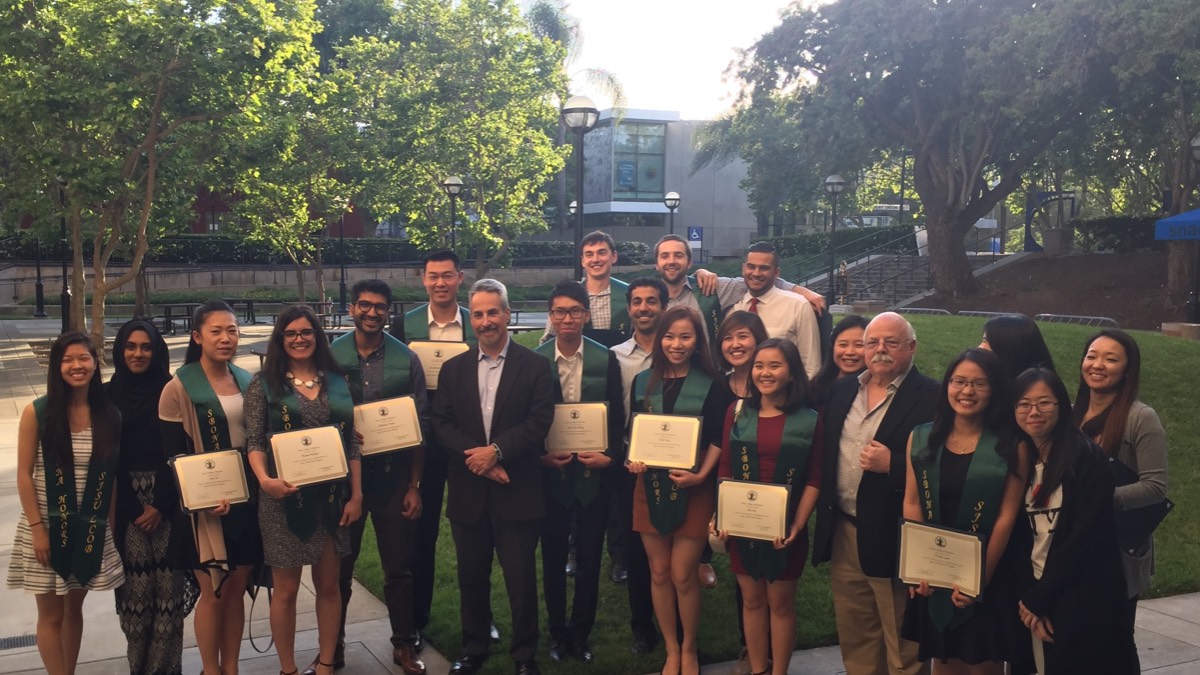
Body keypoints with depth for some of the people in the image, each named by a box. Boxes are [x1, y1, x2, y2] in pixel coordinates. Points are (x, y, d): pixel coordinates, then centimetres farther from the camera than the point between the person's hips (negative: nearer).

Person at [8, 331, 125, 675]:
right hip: (47, 526, -3)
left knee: (74, 608, 14)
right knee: (51, 613, 5)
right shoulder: (37, 412, -8)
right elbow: (24, 475, -8)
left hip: (92, 528, 3)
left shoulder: (109, 415, 0)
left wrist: (110, 522, 0)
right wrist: (37, 527, -13)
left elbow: (112, 474, 4)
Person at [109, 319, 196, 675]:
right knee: (135, 587, -1)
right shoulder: (108, 395, 6)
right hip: (126, 504, 1)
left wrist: (162, 506, -7)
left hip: (168, 501, -1)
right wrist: (134, 509, -4)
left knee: (168, 585, -3)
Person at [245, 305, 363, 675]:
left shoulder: (337, 382, 6)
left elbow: (352, 442, 7)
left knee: (329, 585, 11)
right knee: (286, 589, 6)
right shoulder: (264, 384, -1)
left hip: (332, 496, 3)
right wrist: (265, 480, -24)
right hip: (285, 498, -3)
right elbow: (254, 442, -6)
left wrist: (356, 494, 2)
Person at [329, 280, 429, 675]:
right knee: (339, 567, 14)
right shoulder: (330, 356, -3)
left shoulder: (406, 359, -3)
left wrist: (415, 484, -2)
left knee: (398, 567, 9)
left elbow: (420, 426, -1)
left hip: (392, 475, 0)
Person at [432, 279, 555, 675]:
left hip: (517, 493, -3)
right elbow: (441, 425, 1)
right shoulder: (453, 369, 8)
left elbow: (539, 423, -10)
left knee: (522, 580, 4)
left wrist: (496, 450, -20)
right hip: (468, 493, 3)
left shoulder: (534, 366, -1)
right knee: (471, 579, 14)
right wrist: (476, 457, -14)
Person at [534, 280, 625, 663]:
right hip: (549, 472, 0)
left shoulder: (606, 361, -3)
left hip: (594, 472, 0)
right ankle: (558, 634, 29)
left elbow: (617, 418, 0)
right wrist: (541, 456, -12)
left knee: (589, 559, 9)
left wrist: (610, 456, -12)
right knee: (553, 559, 12)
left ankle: (580, 635, 25)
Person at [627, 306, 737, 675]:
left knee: (682, 575, 0)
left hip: (692, 489, -3)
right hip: (650, 485, 4)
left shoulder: (712, 386, -4)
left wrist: (701, 474, -17)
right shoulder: (643, 382, 6)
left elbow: (719, 438, -5)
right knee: (659, 573, 9)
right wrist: (633, 459, -6)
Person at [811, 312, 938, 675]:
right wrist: (822, 515, 7)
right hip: (843, 533, 6)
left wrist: (892, 465, -24)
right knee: (854, 639, 20)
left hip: (895, 538, -6)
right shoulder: (842, 390, 9)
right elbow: (824, 455, 15)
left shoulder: (931, 397, -12)